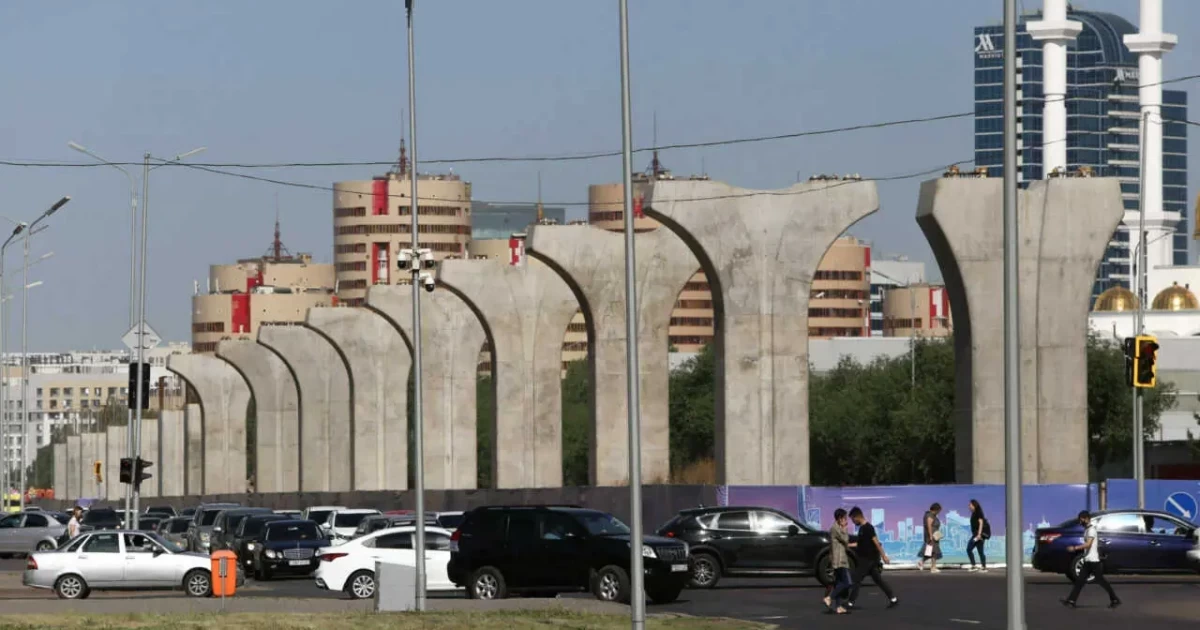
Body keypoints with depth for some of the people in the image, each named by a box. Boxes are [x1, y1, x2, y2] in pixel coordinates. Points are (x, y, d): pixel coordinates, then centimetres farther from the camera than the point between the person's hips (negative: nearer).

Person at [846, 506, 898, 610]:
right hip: (866, 559, 10)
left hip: (868, 559, -10)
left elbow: (876, 542, -19)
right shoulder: (862, 528, 13)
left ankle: (850, 603, -1)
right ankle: (893, 599, 11)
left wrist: (884, 556, -21)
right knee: (878, 579, 10)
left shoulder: (867, 528, -16)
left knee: (857, 580, -4)